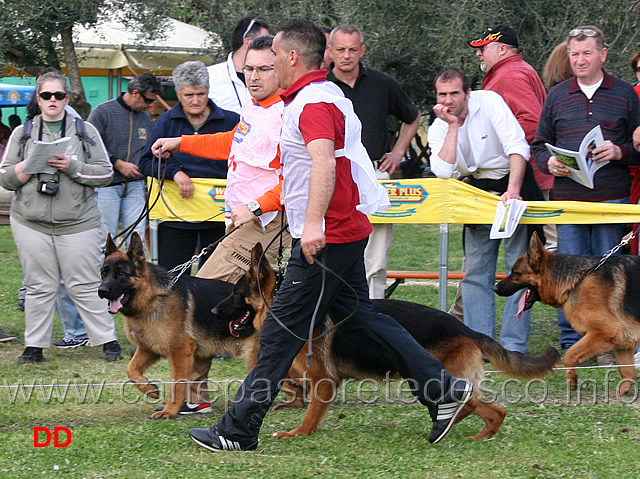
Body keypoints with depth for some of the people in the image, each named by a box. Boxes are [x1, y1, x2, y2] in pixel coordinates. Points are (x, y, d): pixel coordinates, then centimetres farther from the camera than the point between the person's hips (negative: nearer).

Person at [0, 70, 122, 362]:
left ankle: (108, 341, 5)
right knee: (39, 286, 4)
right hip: (30, 223, 1)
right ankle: (34, 346, 10)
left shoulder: (85, 131, 6)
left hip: (78, 224, -1)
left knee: (85, 286, -2)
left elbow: (105, 174, 2)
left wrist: (73, 167, -13)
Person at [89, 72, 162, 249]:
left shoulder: (145, 117, 14)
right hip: (107, 184, -5)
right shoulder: (103, 112, -4)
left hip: (135, 186, 5)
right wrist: (118, 164, -13)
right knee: (106, 238, -4)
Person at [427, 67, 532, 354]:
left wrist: (513, 190, -33)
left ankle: (514, 345, -9)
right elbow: (443, 171, -18)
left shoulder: (489, 102, -14)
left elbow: (517, 146, -22)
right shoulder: (438, 129, -1)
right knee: (476, 272, 3)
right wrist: (453, 126, -17)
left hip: (511, 184, -5)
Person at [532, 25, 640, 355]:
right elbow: (539, 145, 16)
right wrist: (550, 163, -4)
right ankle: (570, 344, 7)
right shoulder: (557, 96, 12)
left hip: (612, 198, -1)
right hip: (568, 199, 1)